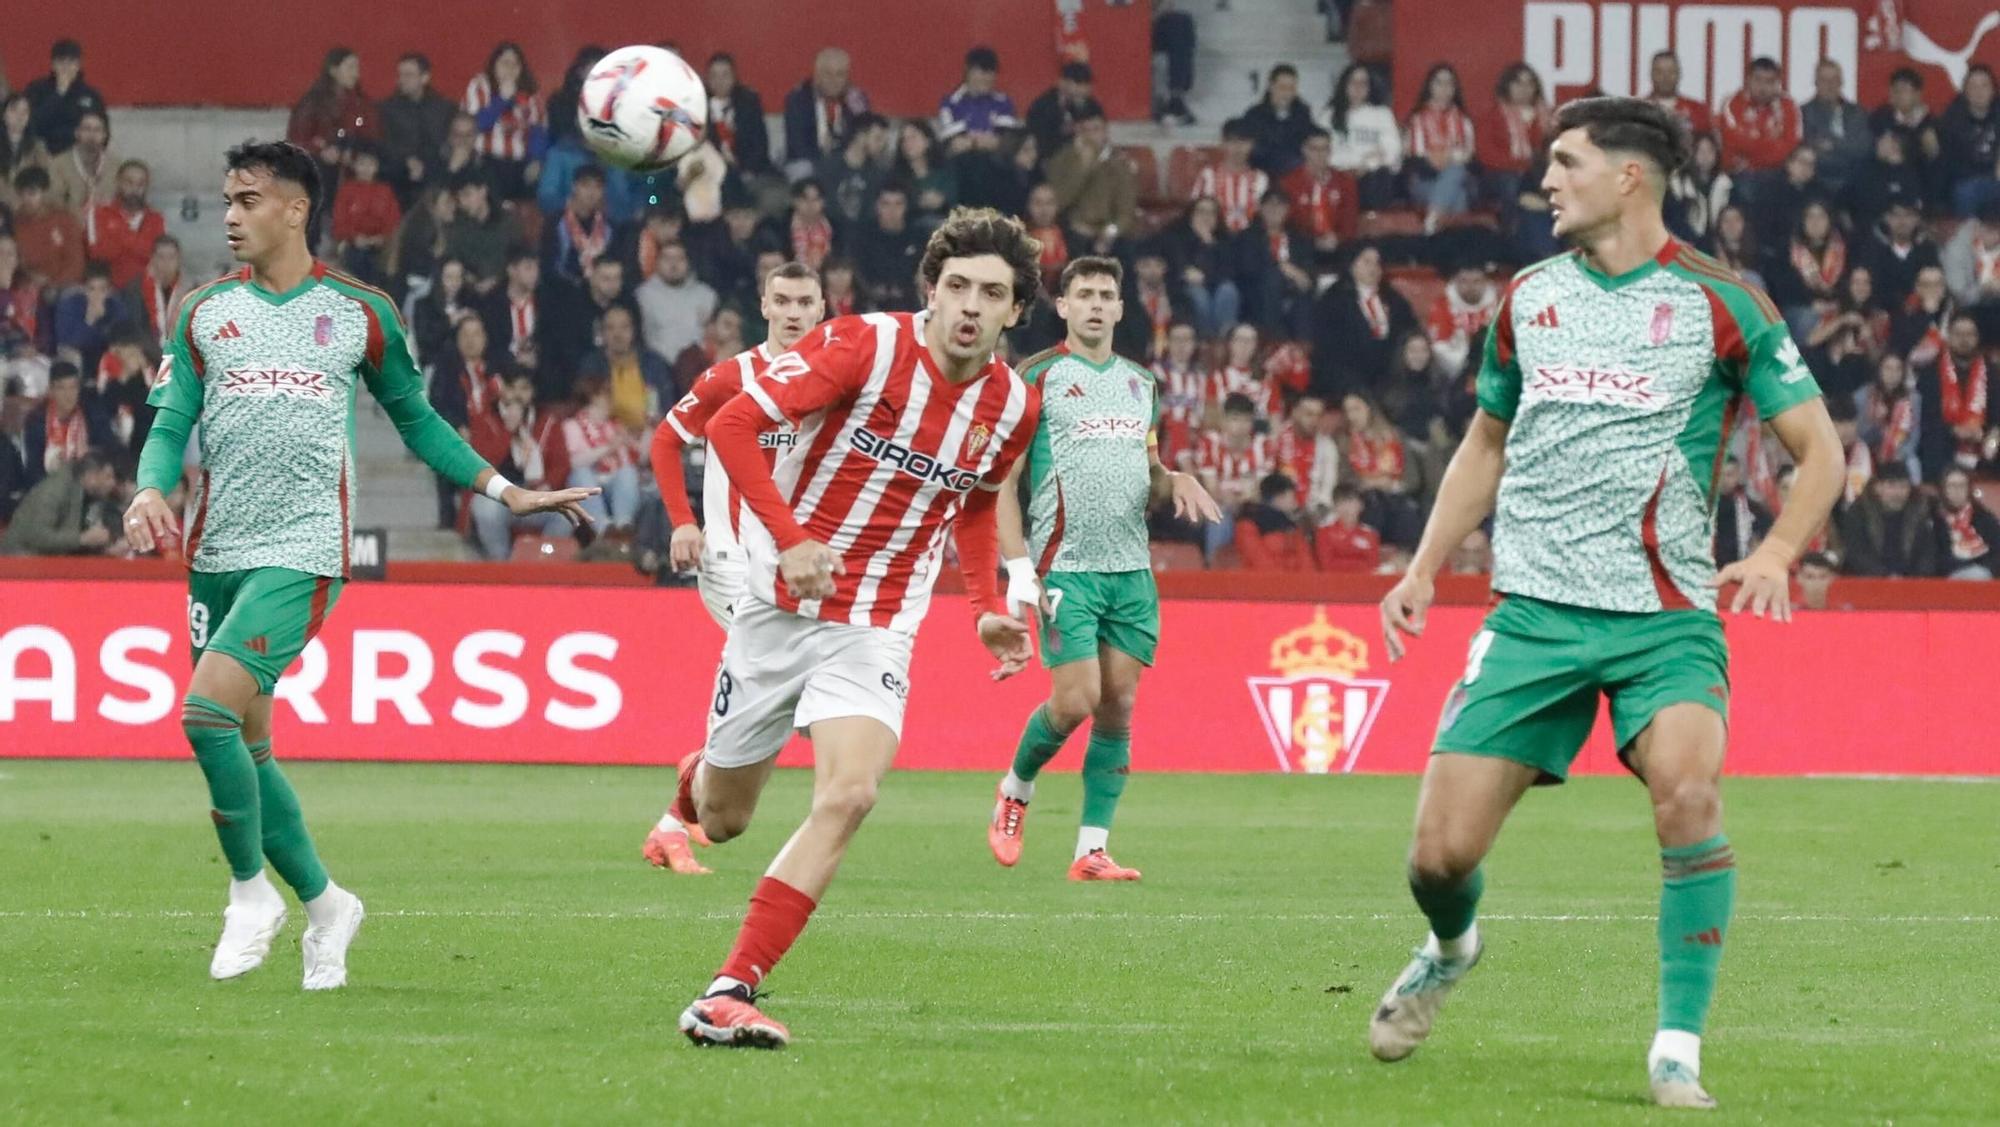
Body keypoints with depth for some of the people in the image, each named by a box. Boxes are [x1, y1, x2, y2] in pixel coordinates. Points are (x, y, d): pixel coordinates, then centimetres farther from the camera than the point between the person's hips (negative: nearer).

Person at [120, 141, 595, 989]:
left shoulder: (359, 315, 5)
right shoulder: (204, 314, 10)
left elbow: (415, 418, 16)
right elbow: (171, 425, 8)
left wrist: (505, 492, 12)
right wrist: (152, 491, -14)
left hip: (301, 553, -4)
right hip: (216, 555, 4)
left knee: (208, 710, -21)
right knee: (247, 744, 6)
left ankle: (252, 892, -4)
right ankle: (322, 903, 25)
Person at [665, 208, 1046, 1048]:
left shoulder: (1012, 406, -1)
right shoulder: (863, 347, -16)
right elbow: (731, 424, -17)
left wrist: (988, 609, 6)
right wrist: (788, 537, -27)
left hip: (876, 630, 2)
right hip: (779, 606, -2)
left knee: (848, 796, -24)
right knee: (722, 821, 11)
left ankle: (729, 994, -22)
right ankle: (697, 779, 52)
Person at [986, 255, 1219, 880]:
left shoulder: (1141, 383, 16)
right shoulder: (1038, 378, -1)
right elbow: (1004, 478, -4)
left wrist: (1175, 480, 1)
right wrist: (1018, 566, -12)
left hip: (1132, 569, 5)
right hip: (1065, 567, -5)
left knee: (1118, 709, -1)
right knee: (1076, 700, -13)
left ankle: (1091, 851, 2)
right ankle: (1016, 788, 16)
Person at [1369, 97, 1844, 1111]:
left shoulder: (1718, 304, -2)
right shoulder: (1528, 297, 10)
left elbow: (1819, 449, 1)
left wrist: (1775, 553, -17)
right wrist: (1424, 568, 15)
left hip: (1667, 616, -3)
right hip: (1534, 613, 3)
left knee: (1687, 790, -30)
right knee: (1442, 850, -4)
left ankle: (1678, 1052, -18)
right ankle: (1450, 949, 34)